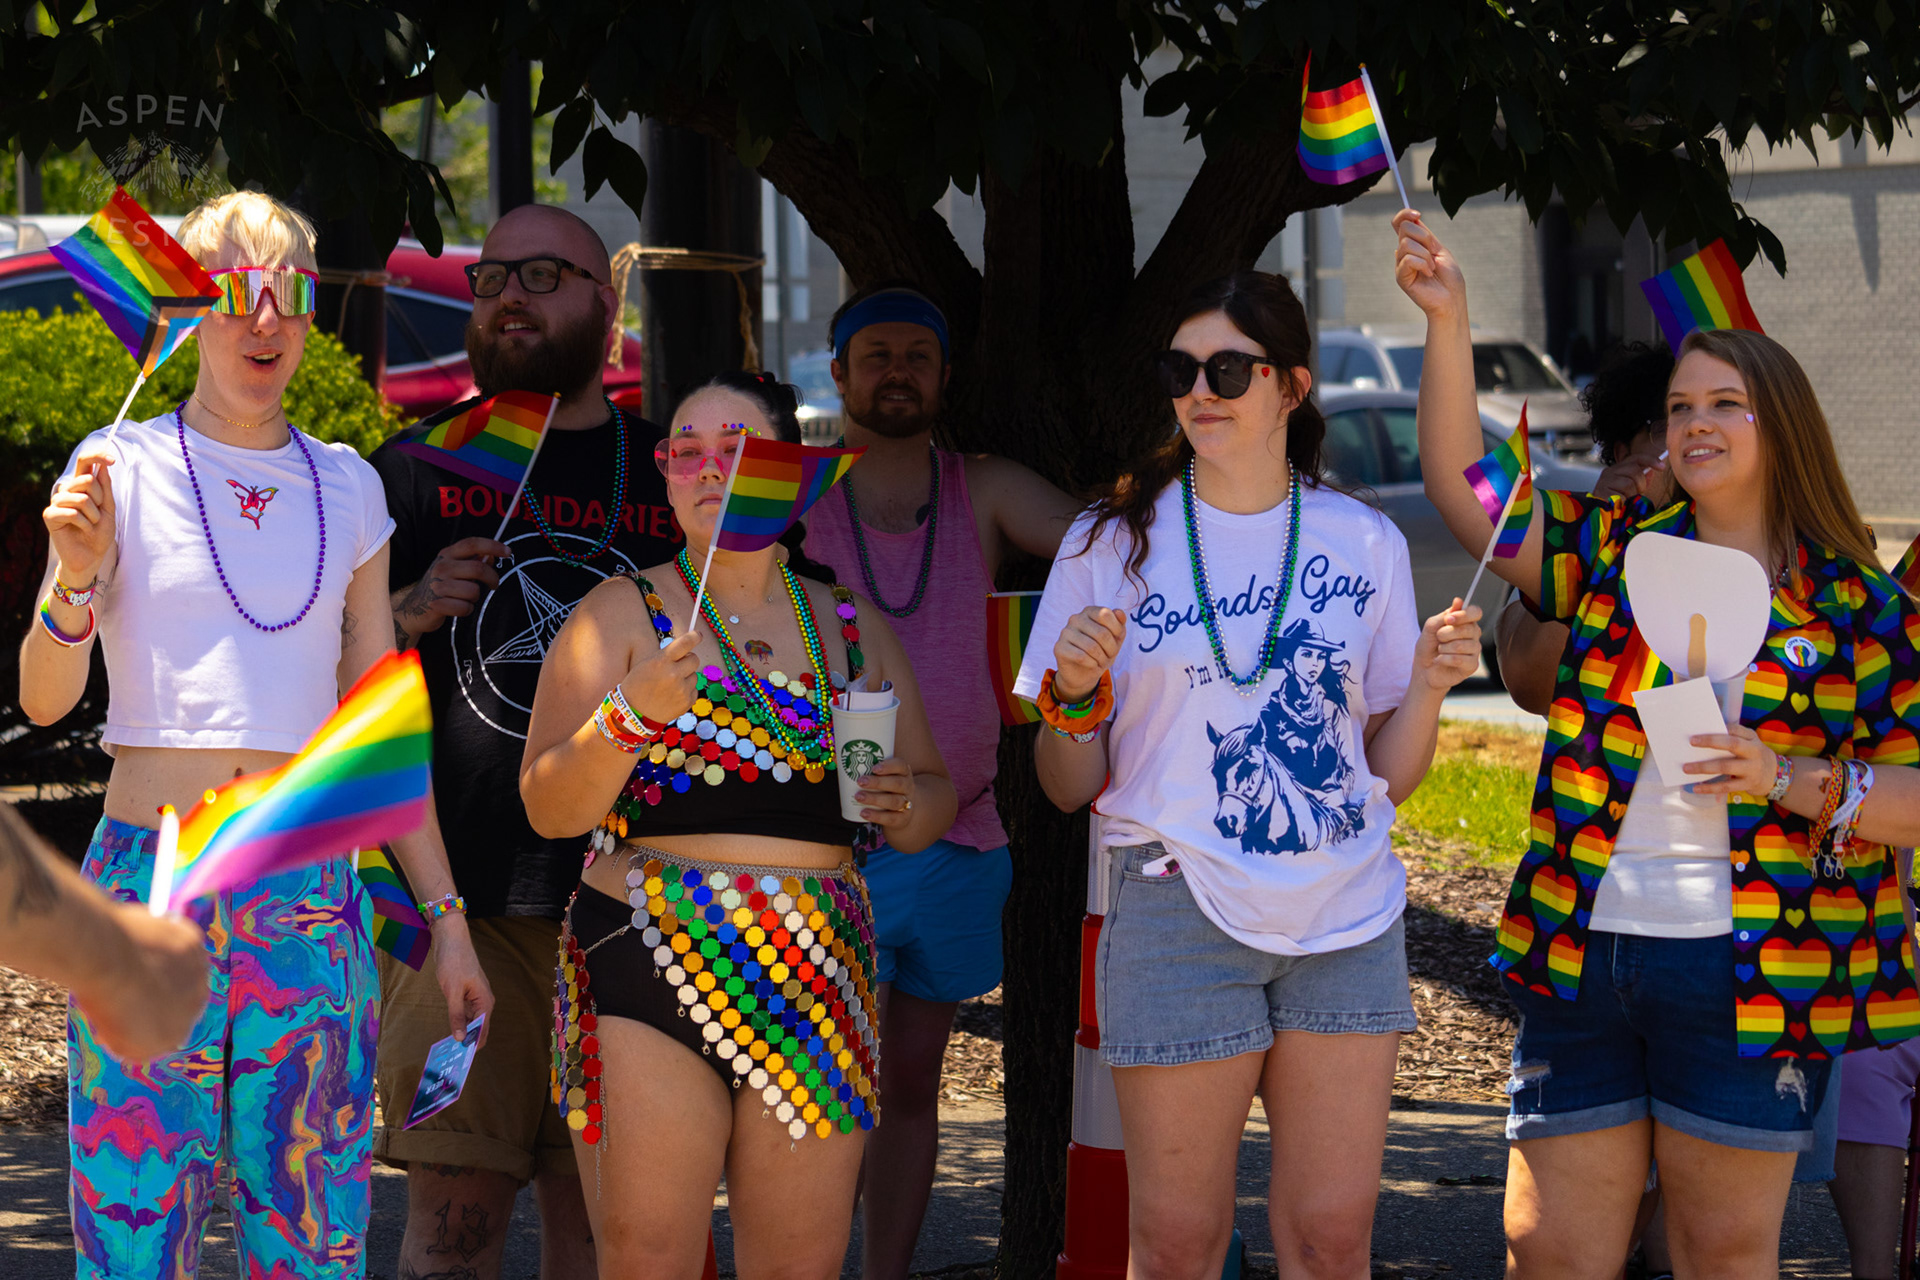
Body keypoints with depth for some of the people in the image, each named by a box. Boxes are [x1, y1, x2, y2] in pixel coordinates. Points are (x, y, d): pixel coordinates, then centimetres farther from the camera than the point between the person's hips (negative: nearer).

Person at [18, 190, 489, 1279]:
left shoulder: (348, 487, 11)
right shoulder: (122, 468, 1)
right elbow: (44, 699, -5)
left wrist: (446, 914, 11)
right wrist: (75, 580, -24)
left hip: (311, 894, 3)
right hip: (150, 873, -3)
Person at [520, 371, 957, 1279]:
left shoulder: (853, 628, 14)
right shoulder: (623, 613, 4)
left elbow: (934, 800, 19)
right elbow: (548, 809, -3)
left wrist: (905, 803, -4)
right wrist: (631, 717, -20)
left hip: (817, 988, 3)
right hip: (650, 967, -3)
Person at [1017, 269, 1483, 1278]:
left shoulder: (1364, 545, 7)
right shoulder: (1114, 542, 1)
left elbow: (1387, 777, 10)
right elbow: (1069, 788, 3)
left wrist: (1429, 685, -7)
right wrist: (1074, 696, -16)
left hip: (1348, 919, 2)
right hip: (1179, 917, -2)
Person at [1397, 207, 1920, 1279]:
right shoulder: (1616, 548, 10)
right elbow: (1465, 491, 3)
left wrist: (1790, 780, -16)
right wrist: (1449, 320, -6)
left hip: (1746, 976, -2)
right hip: (1581, 958, 3)